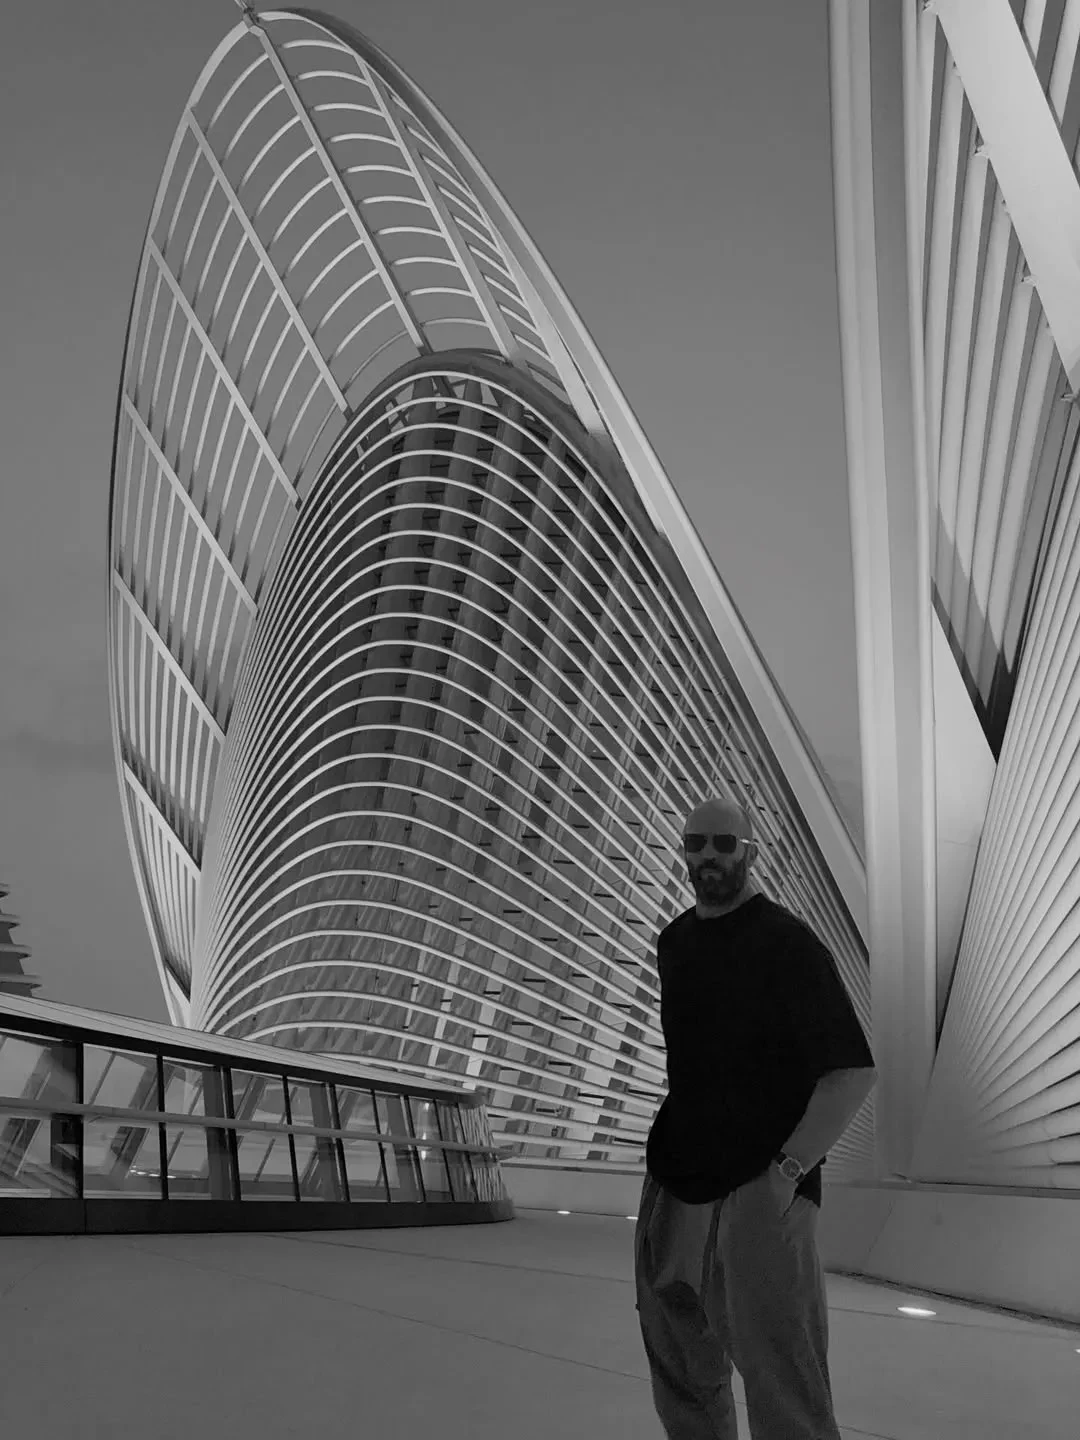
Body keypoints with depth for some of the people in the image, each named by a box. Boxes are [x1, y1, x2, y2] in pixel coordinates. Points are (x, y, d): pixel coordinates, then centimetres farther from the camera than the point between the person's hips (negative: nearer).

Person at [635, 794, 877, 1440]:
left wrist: (787, 1170, -20)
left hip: (760, 1191, -7)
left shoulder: (788, 942, -10)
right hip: (674, 1184, 7)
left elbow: (855, 1071, -14)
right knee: (682, 1379, 18)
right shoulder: (674, 940, 11)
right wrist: (673, 1143, 13)